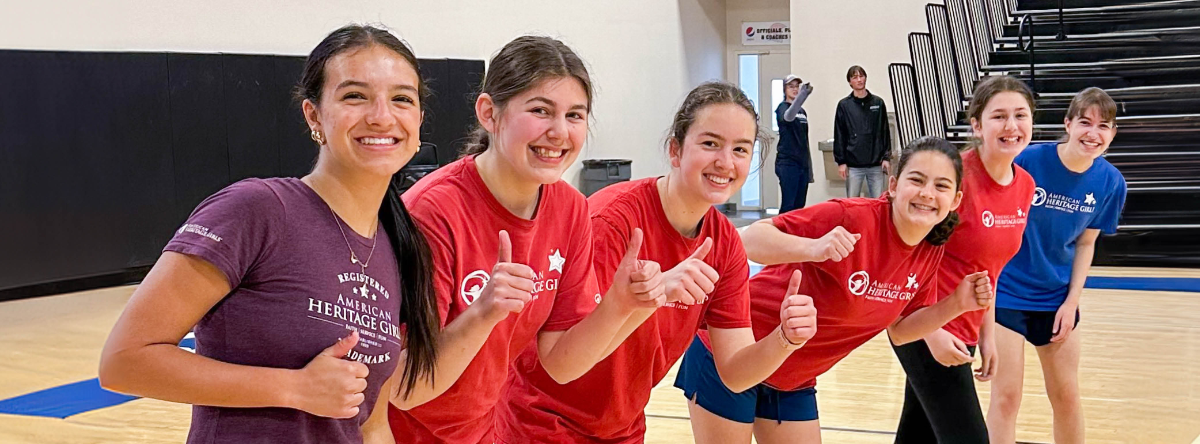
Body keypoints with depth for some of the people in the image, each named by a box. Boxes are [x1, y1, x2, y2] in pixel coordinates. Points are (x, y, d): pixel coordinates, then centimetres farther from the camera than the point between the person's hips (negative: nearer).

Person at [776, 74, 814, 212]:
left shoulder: (802, 111, 17)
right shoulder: (782, 107, -5)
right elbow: (788, 117, -32)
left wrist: (810, 169, 18)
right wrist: (803, 95, -47)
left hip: (802, 163, 7)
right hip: (787, 163, -7)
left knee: (800, 206, 6)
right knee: (788, 206, -12)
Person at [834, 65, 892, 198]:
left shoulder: (878, 103, 7)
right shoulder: (844, 105, 2)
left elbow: (885, 132, 8)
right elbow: (839, 135, 2)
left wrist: (886, 157, 1)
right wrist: (841, 161, -3)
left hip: (876, 164, 1)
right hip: (853, 165, -1)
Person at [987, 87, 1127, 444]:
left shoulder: (1111, 183, -8)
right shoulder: (1027, 161, -21)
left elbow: (1085, 243, 4)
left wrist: (1072, 301, -2)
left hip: (1057, 298, 4)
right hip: (1006, 293, -4)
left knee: (1066, 395, 13)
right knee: (1006, 396, -3)